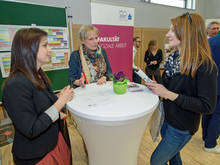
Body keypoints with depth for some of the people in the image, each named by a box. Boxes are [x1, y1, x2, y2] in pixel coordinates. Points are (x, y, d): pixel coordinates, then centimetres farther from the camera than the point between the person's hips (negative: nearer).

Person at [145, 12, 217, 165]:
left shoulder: (205, 66, -23)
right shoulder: (174, 57, 0)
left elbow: (207, 106, -23)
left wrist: (168, 94, -28)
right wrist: (157, 87, -8)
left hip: (182, 128, -6)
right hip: (166, 119, 7)